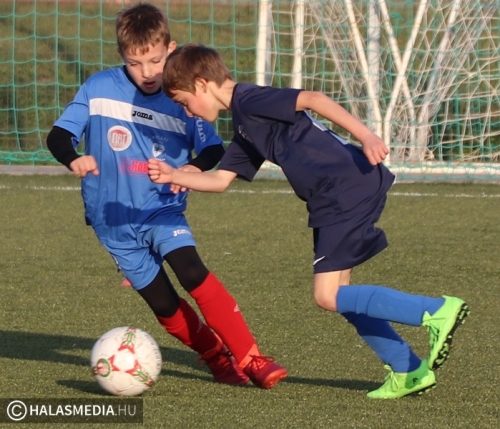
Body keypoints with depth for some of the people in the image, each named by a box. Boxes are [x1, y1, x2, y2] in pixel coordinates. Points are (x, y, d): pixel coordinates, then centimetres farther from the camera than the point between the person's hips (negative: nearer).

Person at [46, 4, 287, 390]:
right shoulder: (99, 89, -7)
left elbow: (213, 148, 5)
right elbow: (58, 135, -7)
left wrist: (195, 167, -19)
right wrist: (74, 159, -29)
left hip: (162, 209, -1)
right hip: (113, 220, 1)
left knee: (191, 271, -26)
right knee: (164, 306, 0)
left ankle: (250, 359, -22)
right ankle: (217, 356, 24)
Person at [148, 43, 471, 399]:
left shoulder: (249, 100, -8)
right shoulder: (244, 127, 21)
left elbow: (312, 99, -19)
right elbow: (220, 180, 24)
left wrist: (365, 136, -27)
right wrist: (175, 176, 9)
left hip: (348, 191, -10)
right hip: (335, 200, 10)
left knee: (329, 296, -9)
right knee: (338, 293, 14)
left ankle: (438, 312, -10)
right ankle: (407, 370, 15)